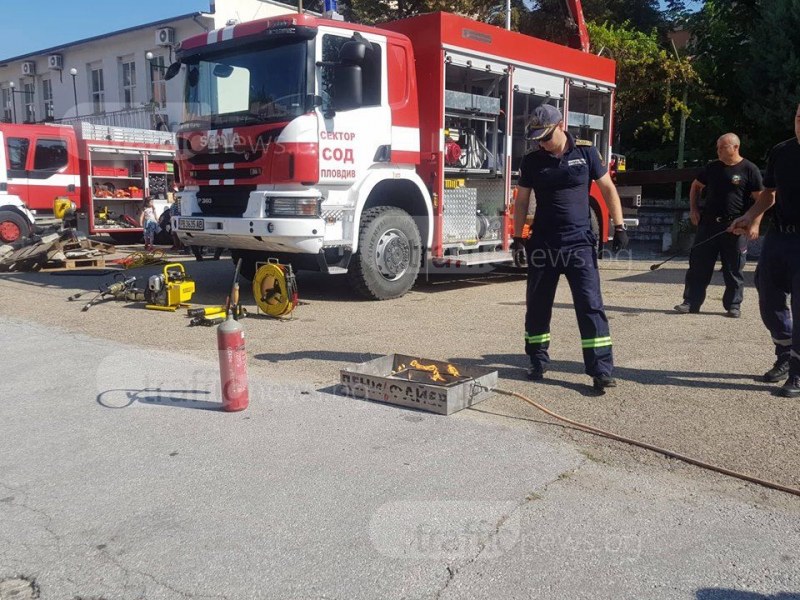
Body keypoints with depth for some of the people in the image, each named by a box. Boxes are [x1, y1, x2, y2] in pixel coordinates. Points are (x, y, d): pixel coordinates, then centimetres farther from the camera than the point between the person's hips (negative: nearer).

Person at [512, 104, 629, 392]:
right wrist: (517, 237, 5)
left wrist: (619, 226, -3)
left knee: (590, 305, -6)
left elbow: (607, 188, 3)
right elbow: (522, 200, 8)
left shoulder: (585, 152, -2)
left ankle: (601, 370, -4)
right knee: (537, 305, 8)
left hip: (580, 243, -2)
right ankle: (538, 361, 23)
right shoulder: (531, 161, 2)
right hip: (543, 244, 2)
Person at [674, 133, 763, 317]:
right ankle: (691, 302, 8)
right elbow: (696, 186, 23)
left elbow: (760, 199, -4)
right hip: (708, 224, 4)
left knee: (733, 269, 4)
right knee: (698, 265, 2)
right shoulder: (712, 167, 10)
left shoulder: (749, 170, -3)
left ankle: (733, 305, 15)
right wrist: (694, 209, 11)